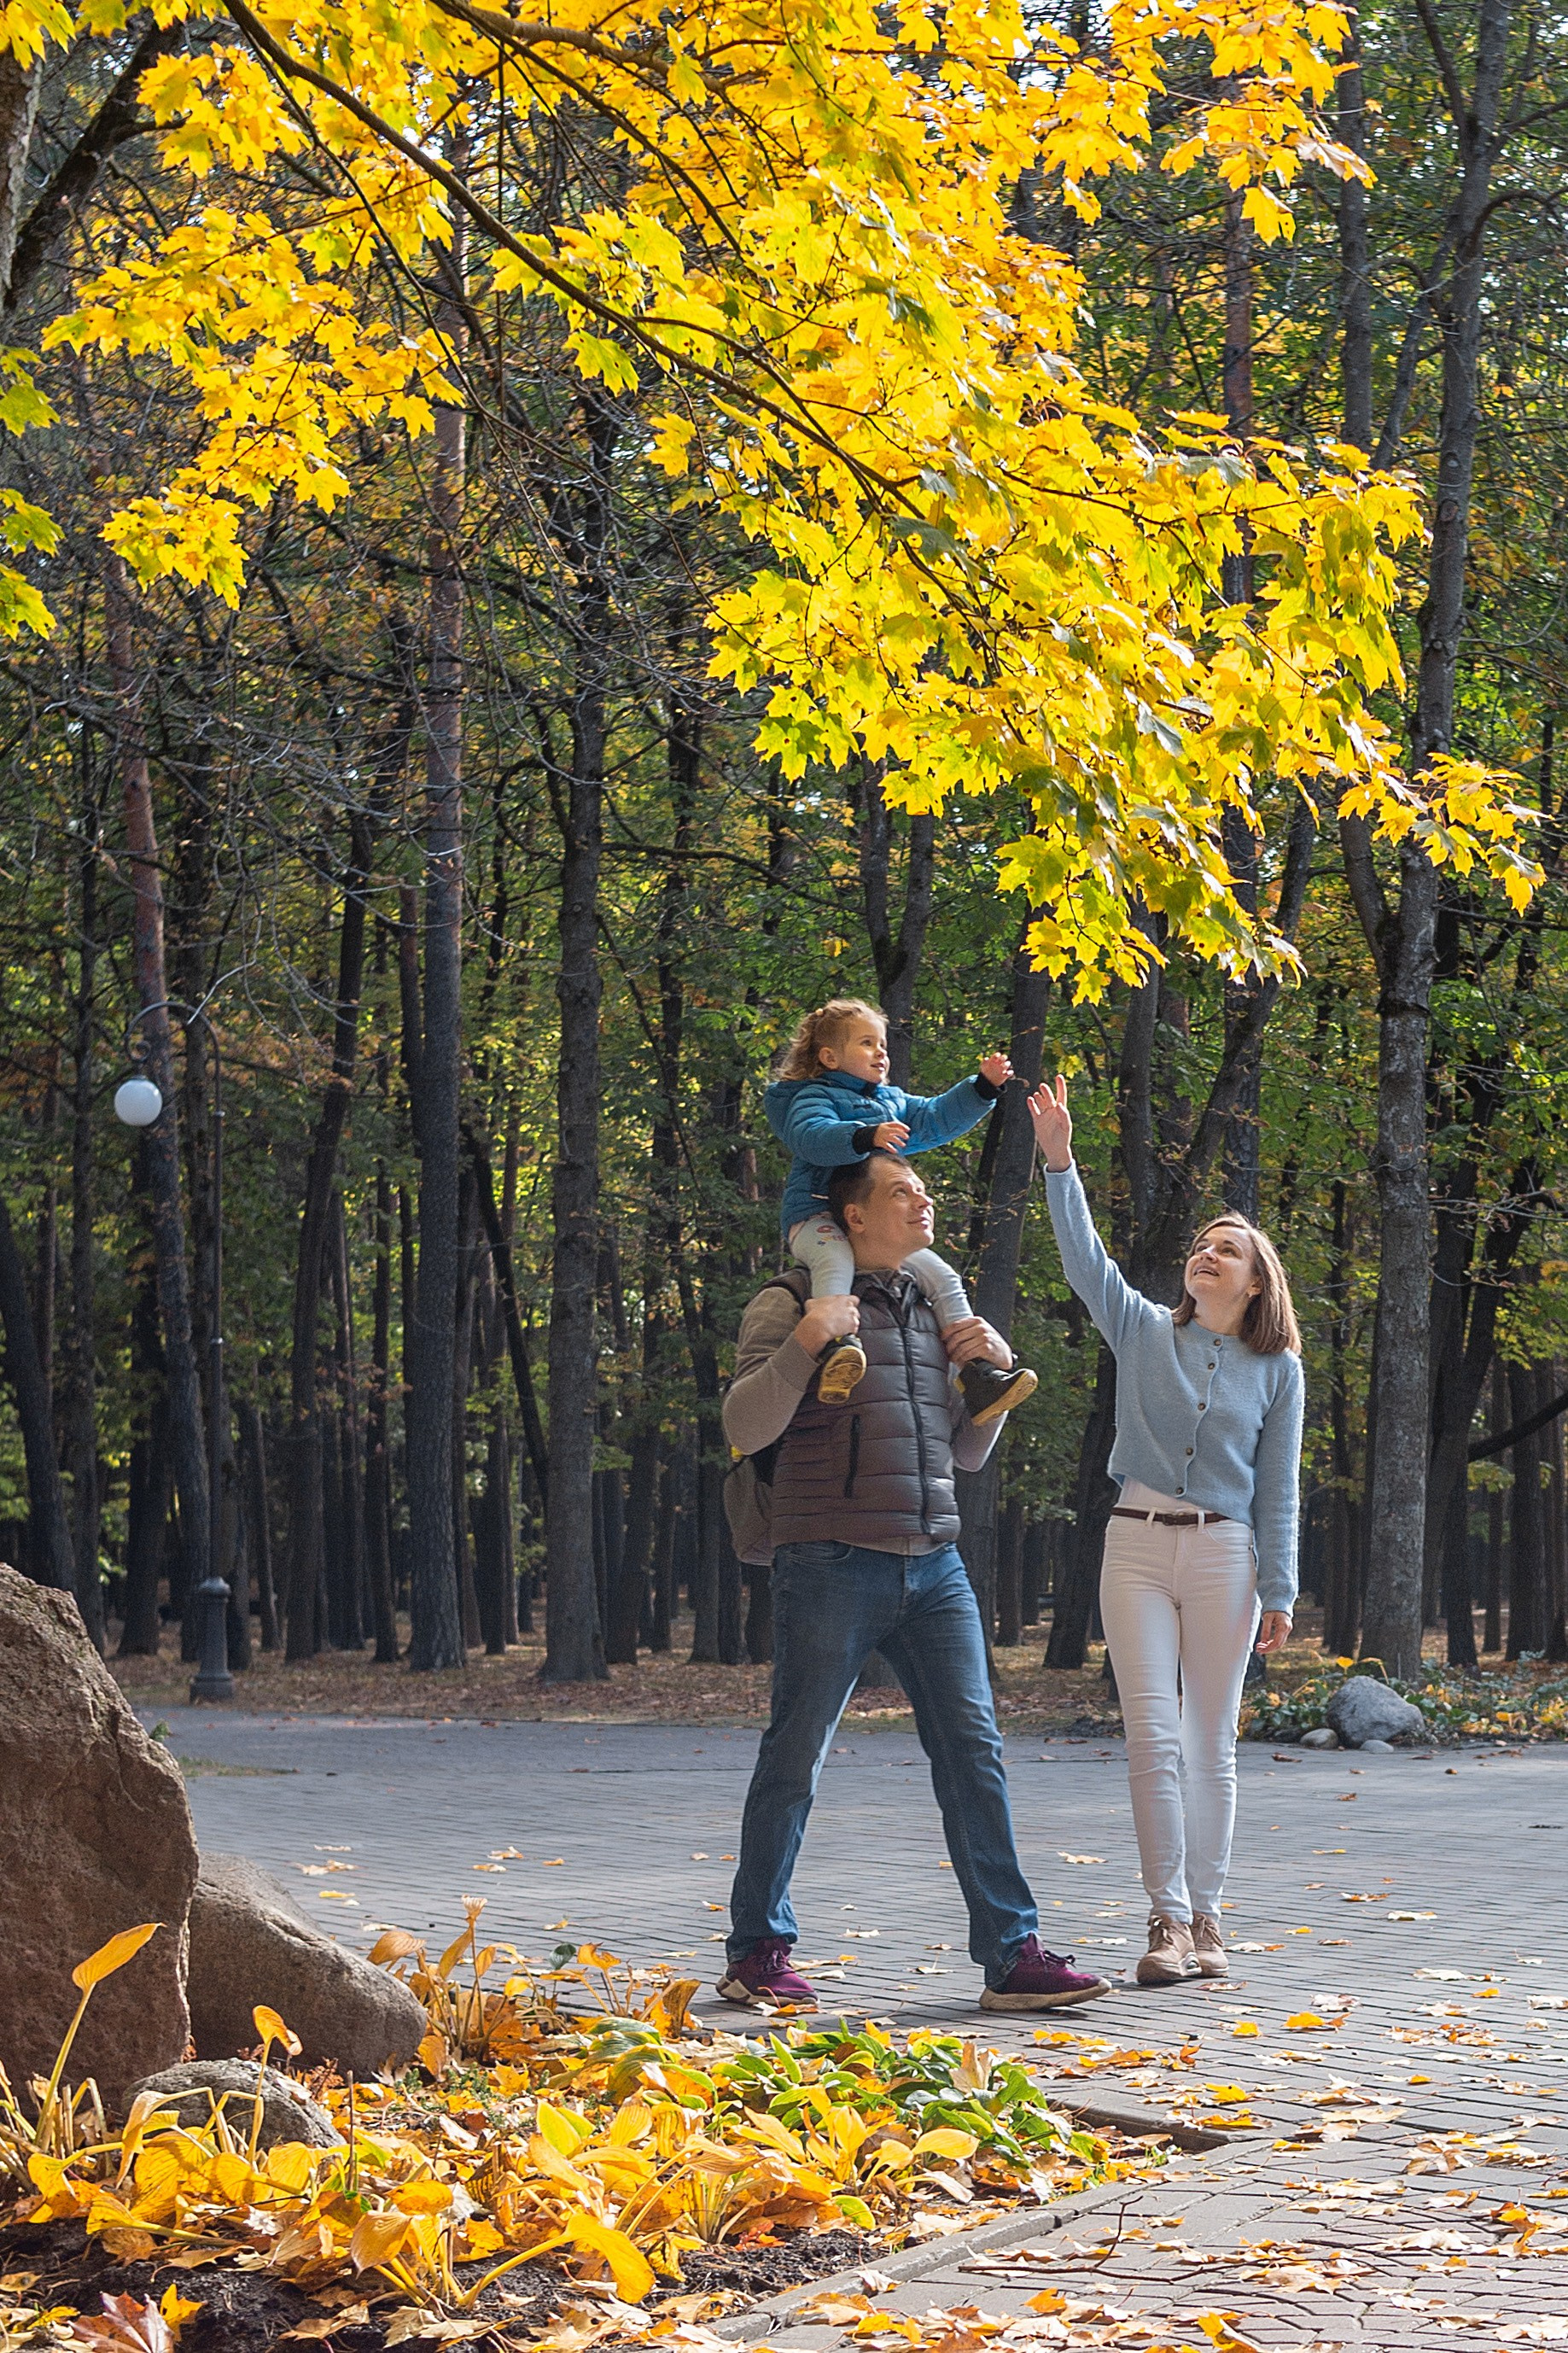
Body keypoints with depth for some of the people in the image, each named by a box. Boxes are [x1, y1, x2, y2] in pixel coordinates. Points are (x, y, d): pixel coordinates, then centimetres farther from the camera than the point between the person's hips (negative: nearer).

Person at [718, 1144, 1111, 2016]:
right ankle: (758, 1953, 11)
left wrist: (996, 1368, 8)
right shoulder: (793, 1306, 1)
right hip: (834, 1566, -5)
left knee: (974, 1752, -2)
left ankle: (1012, 1952, -2)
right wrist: (804, 1342, -20)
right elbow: (746, 1428, -8)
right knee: (795, 1761, 0)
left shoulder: (935, 1310, 20)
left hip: (934, 1567, 5)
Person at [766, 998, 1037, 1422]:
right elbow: (811, 1136, -20)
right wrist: (866, 1136, -35)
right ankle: (839, 1347, -61)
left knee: (943, 1278, -2)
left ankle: (977, 1372, -4)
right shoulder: (815, 1097, 1)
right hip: (819, 1216, -8)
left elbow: (937, 1118, 31)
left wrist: (983, 1088, 19)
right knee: (837, 1260, -41)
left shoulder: (893, 1102, 27)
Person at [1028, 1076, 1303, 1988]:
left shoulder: (1277, 1369, 6)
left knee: (1212, 1744, 4)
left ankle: (1206, 1920, 11)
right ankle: (1169, 1922, -4)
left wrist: (1279, 1592, 2)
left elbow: (1280, 1486, 6)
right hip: (1138, 1546, 0)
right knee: (1153, 1739, -6)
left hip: (1224, 1553, 0)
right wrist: (1059, 1159, -16)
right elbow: (1084, 1254, -5)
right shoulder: (1145, 1332, 6)